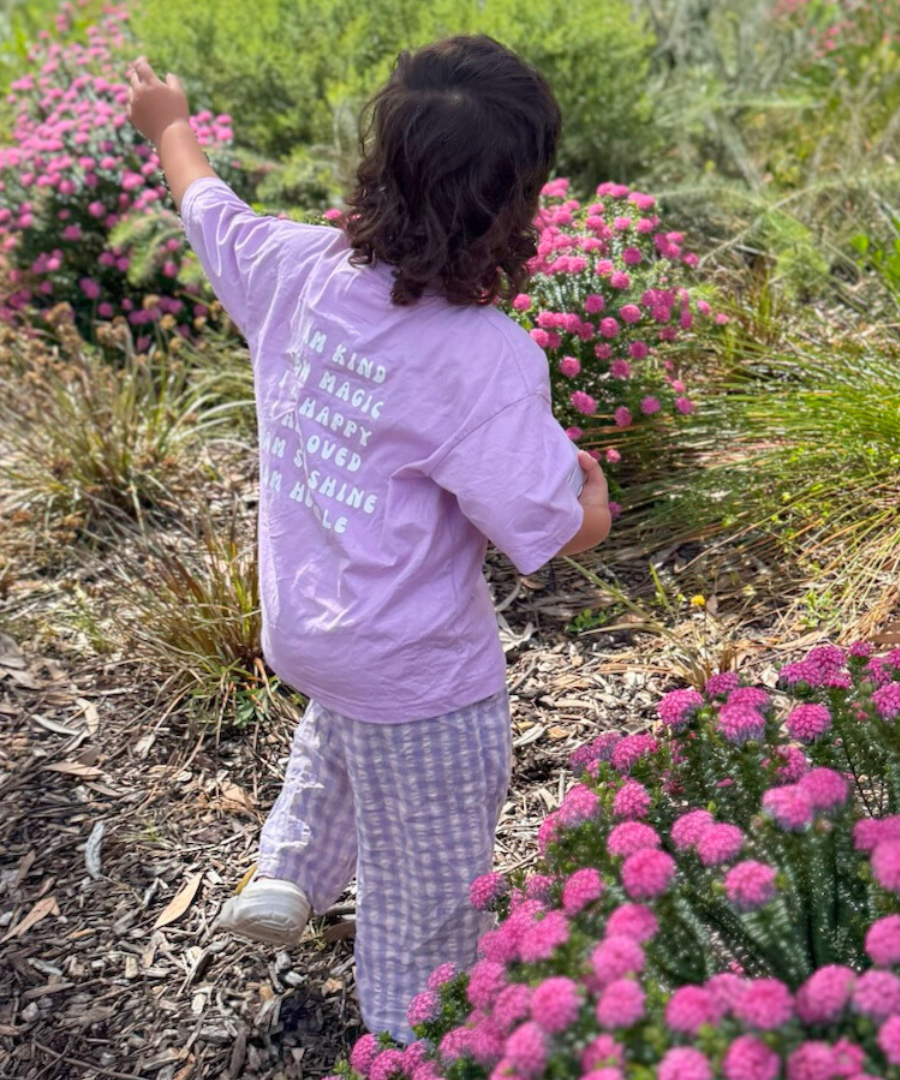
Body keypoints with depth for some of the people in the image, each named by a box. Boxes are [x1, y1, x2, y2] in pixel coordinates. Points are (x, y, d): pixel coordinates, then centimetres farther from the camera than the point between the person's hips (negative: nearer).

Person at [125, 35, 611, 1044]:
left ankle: (289, 874, 46)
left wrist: (169, 125, 30)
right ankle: (410, 1038, 38)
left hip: (299, 623, 6)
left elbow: (211, 208, 9)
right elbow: (561, 529, -27)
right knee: (428, 880, 18)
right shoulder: (487, 359, -29)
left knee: (338, 729, 41)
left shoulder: (300, 266, -12)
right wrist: (591, 478, -4)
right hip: (418, 674, -6)